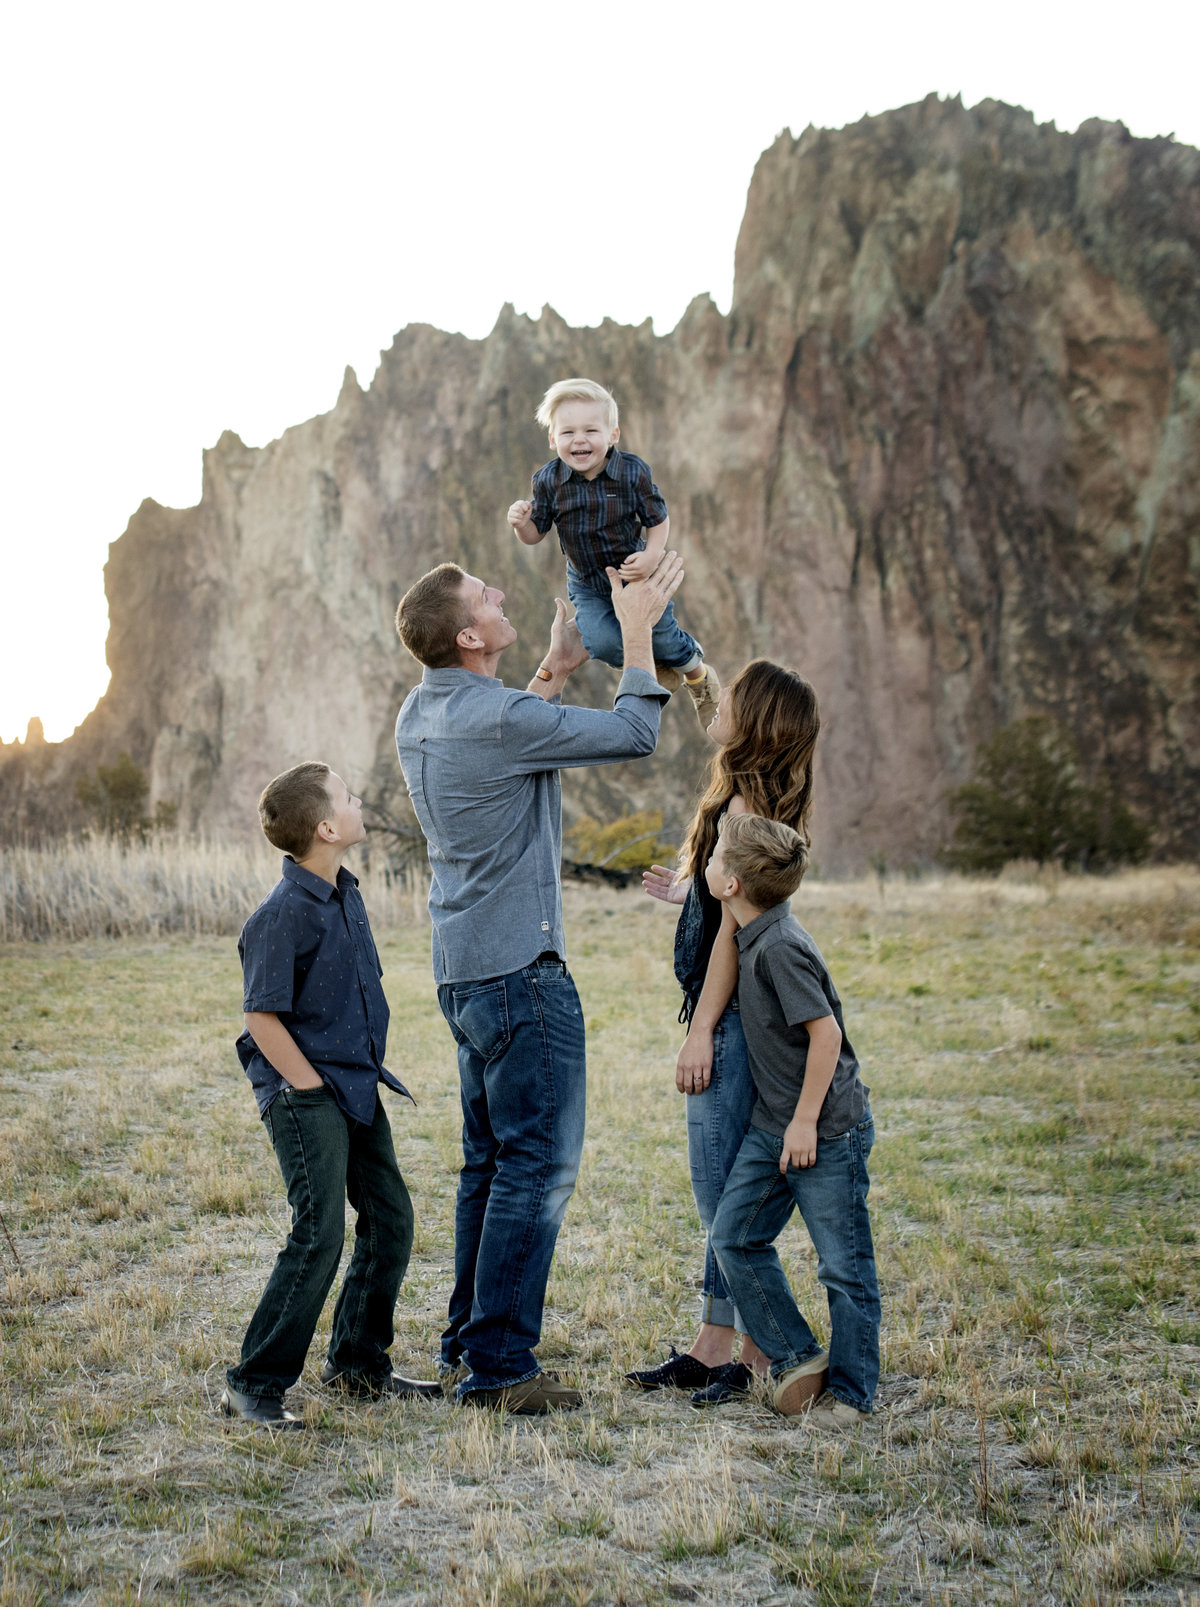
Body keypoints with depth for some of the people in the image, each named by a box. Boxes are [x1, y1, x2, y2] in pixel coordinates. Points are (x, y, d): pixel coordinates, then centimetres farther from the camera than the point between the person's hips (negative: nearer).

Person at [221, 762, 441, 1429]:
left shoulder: (346, 893, 9)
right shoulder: (284, 913, -19)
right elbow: (262, 1017, -18)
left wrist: (369, 1076, 16)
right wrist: (312, 1087, -15)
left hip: (357, 1087, 9)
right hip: (305, 1095, -9)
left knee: (390, 1219, 12)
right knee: (320, 1235, -13)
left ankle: (358, 1361, 26)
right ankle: (254, 1385, -4)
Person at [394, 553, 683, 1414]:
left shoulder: (421, 715, 8)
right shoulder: (497, 718, -20)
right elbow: (633, 735, -12)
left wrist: (557, 670, 23)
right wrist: (637, 630, -1)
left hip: (464, 970, 10)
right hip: (522, 970, -10)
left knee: (494, 1160, 17)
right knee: (539, 1163, -5)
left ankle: (470, 1337, 24)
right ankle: (500, 1365, -3)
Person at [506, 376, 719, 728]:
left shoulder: (633, 472, -18)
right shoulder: (548, 480, -14)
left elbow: (658, 520, -7)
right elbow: (535, 535, -5)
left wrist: (651, 555, -25)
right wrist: (522, 523, -28)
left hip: (636, 572, -1)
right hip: (588, 586, 1)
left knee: (662, 637, 2)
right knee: (602, 643, -20)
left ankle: (697, 671, 40)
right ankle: (651, 663, 16)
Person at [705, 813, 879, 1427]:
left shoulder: (780, 947, -22)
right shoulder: (751, 937, 5)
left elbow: (825, 1032, -23)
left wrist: (805, 1122, -19)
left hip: (827, 1130, -9)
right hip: (771, 1125, 10)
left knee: (843, 1265, 1)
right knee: (734, 1238, 8)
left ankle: (851, 1392, 12)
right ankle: (798, 1358, 18)